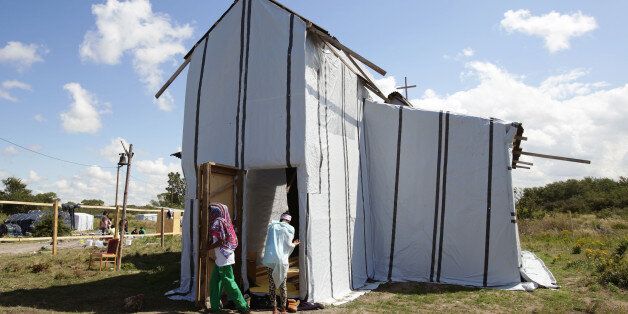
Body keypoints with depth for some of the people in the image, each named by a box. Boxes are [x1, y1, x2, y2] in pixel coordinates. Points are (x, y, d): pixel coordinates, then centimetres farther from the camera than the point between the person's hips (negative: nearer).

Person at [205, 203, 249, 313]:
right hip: (220, 259, 9)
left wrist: (207, 249, -12)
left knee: (228, 282, -1)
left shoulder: (218, 222, -16)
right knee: (215, 282, 13)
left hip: (224, 258, -9)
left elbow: (221, 241, -20)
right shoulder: (221, 222, 12)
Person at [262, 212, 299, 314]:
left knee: (271, 284, 8)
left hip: (270, 259, 2)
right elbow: (288, 245, 0)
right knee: (282, 285, 8)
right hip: (281, 260, -2)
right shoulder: (289, 229, 2)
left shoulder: (272, 226, 9)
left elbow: (267, 240, 13)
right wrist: (294, 244, 21)